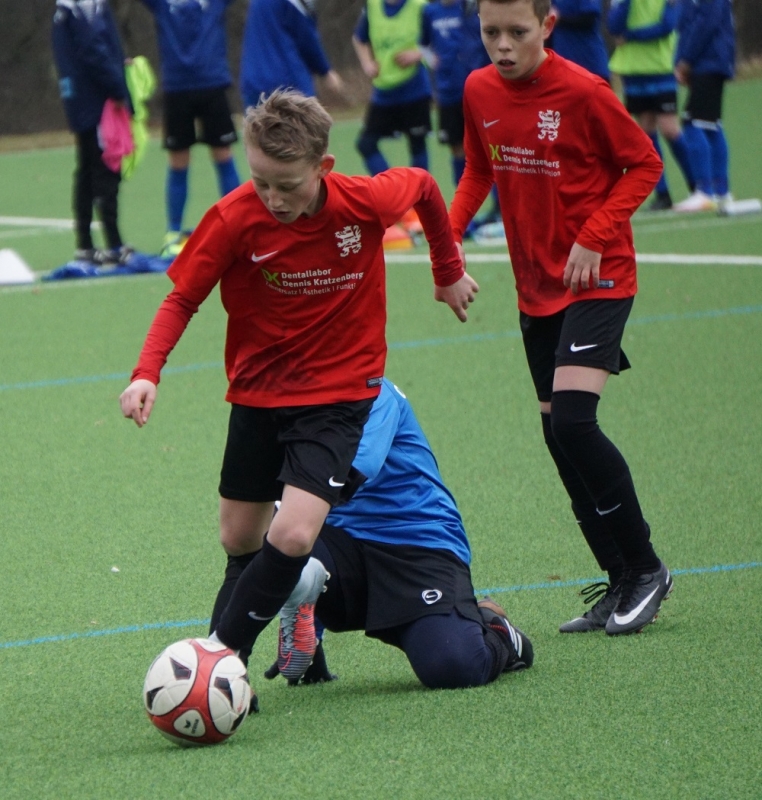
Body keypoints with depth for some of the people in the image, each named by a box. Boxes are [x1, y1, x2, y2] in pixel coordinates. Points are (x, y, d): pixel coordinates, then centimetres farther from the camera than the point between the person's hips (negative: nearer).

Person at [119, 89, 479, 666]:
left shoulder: (367, 202, -18)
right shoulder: (235, 218, -18)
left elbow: (423, 186, 4)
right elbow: (184, 298, -8)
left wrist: (449, 271, 17)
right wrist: (148, 373, -24)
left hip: (338, 396, -2)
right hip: (258, 395, 2)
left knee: (293, 536, -20)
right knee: (239, 539, 11)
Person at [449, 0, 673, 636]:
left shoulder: (583, 93, -16)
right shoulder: (480, 93, 1)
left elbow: (644, 164, -8)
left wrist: (594, 237, -17)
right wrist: (450, 233, 0)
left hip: (596, 279, -7)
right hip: (535, 288, 7)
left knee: (572, 420, -19)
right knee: (559, 433, 7)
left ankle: (645, 567, -5)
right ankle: (622, 584, 16)